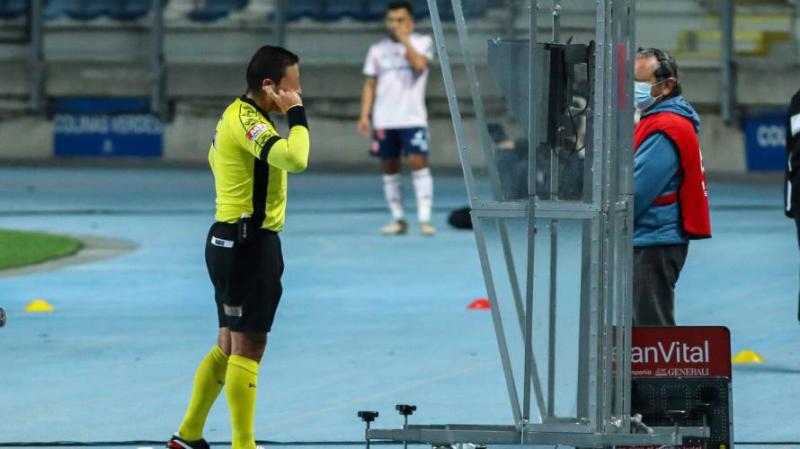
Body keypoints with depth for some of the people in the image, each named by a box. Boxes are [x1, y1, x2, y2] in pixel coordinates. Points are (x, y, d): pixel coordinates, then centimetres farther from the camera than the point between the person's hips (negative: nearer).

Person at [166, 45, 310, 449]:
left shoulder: (237, 115, 13)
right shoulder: (247, 120, -19)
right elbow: (295, 159, -34)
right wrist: (296, 114, -21)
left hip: (232, 242, 10)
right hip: (248, 244, -10)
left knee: (230, 346, 16)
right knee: (248, 347, -7)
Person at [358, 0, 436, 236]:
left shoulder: (422, 42, 4)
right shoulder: (378, 50, 13)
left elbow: (419, 64, -16)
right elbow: (370, 85, 13)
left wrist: (404, 39, -12)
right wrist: (364, 116, 5)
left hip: (413, 118, -4)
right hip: (384, 120, 4)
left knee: (418, 162, -14)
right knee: (389, 168, 5)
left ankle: (425, 219, -16)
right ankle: (398, 219, 13)